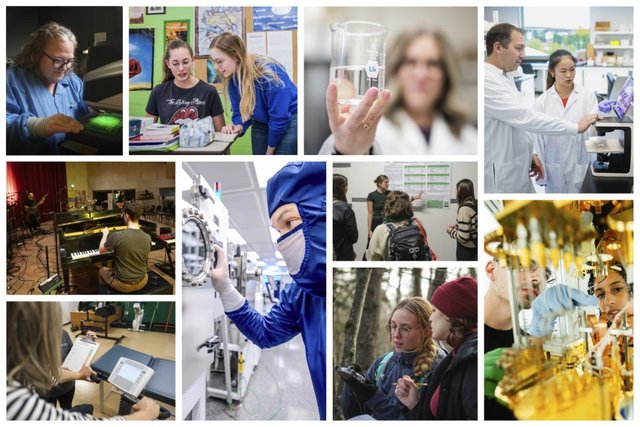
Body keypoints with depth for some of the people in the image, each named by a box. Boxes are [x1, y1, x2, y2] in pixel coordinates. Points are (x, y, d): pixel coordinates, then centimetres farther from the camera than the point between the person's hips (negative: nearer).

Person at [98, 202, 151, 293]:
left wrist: (105, 234, 12)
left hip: (122, 285, -3)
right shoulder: (147, 238, -12)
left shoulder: (116, 236, -24)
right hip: (142, 283, 3)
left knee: (102, 270, 29)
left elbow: (101, 251, -5)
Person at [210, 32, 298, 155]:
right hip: (261, 123, 7)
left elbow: (279, 118, -24)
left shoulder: (268, 73, -29)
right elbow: (240, 112, 2)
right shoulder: (232, 78, -10)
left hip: (289, 121, -6)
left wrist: (270, 151, -14)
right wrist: (239, 127, -23)